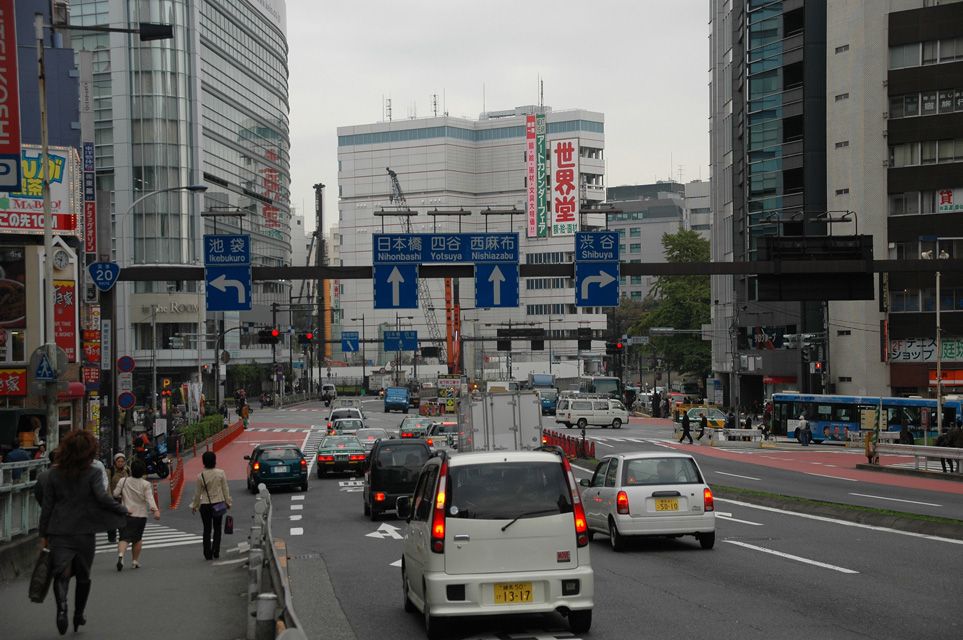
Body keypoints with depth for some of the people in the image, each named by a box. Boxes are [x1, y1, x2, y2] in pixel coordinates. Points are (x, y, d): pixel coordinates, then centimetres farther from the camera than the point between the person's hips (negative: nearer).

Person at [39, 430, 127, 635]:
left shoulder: (54, 474, 2)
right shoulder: (93, 473, -7)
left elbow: (47, 506, 5)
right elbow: (102, 497, -20)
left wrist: (44, 534, 12)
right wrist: (123, 511, -6)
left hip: (59, 533, 1)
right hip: (84, 533, -1)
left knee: (61, 573, -4)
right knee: (83, 576, 17)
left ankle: (62, 606, -31)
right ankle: (79, 614, 26)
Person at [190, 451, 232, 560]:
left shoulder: (200, 476, -11)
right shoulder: (221, 473, -8)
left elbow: (197, 493, -3)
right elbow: (225, 489, -2)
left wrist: (194, 506, 10)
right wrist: (228, 502, 10)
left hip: (205, 505, -1)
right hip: (218, 503, 1)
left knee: (207, 529, 7)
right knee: (217, 528, 13)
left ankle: (208, 554, 6)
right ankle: (216, 551, 10)